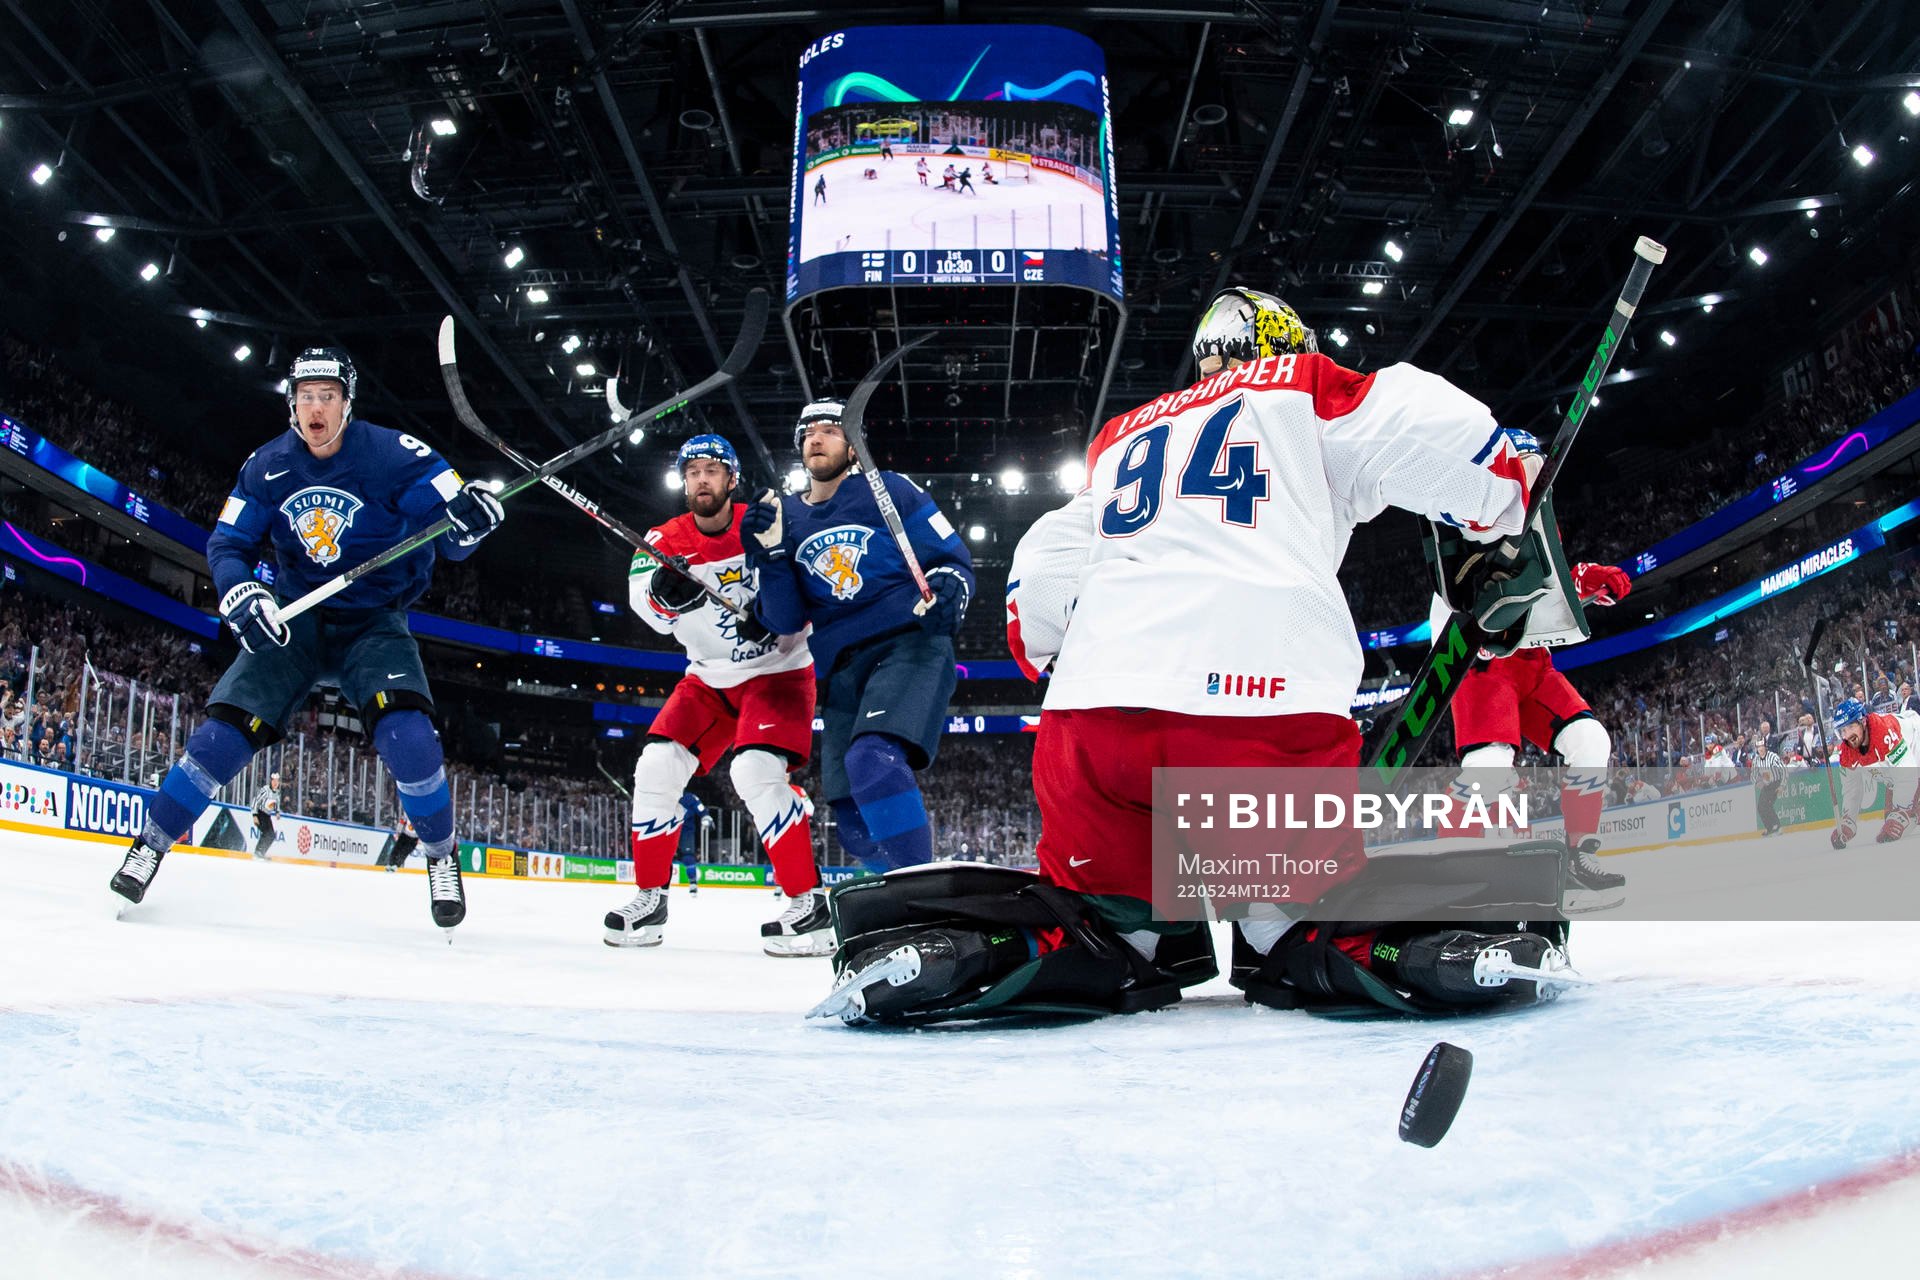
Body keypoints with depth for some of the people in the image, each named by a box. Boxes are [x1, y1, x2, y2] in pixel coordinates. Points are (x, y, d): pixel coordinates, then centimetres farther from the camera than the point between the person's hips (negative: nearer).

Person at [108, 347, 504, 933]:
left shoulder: (393, 454, -15)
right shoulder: (266, 466, -3)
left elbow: (452, 541, -16)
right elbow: (227, 544, 2)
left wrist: (469, 516, -41)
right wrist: (241, 595, -19)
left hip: (375, 622, -3)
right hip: (296, 620, 3)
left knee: (407, 736, -26)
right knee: (225, 729, -11)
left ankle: (441, 855, -3)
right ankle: (151, 845, 12)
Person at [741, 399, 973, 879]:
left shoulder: (888, 490, 3)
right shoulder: (785, 516, 14)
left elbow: (954, 558, 4)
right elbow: (787, 620, 9)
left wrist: (945, 593, -18)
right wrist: (771, 554, -6)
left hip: (909, 645, -5)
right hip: (844, 669, 6)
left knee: (872, 762, -32)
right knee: (855, 823, 3)